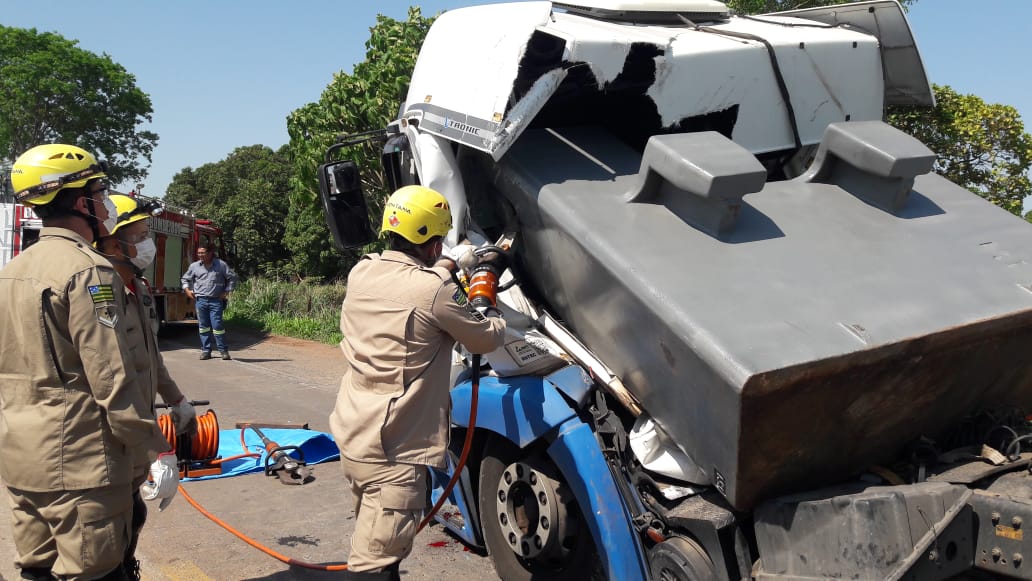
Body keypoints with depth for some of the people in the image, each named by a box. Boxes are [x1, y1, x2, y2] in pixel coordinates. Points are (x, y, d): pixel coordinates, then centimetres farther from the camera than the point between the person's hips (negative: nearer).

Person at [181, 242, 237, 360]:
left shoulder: (221, 265, 0)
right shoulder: (194, 266, 8)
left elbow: (232, 277, 7)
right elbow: (185, 279, 23)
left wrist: (227, 291, 1)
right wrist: (187, 289, 8)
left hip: (216, 300, -3)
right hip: (200, 300, 3)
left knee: (217, 325, -7)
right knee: (203, 326, 6)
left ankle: (223, 350, 2)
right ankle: (206, 350, 13)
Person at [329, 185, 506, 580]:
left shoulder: (361, 273, 3)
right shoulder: (436, 291, -19)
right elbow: (487, 340, -3)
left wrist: (450, 264, 33)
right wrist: (492, 312, 17)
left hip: (352, 431, 9)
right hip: (394, 447, -9)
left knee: (375, 543, 24)